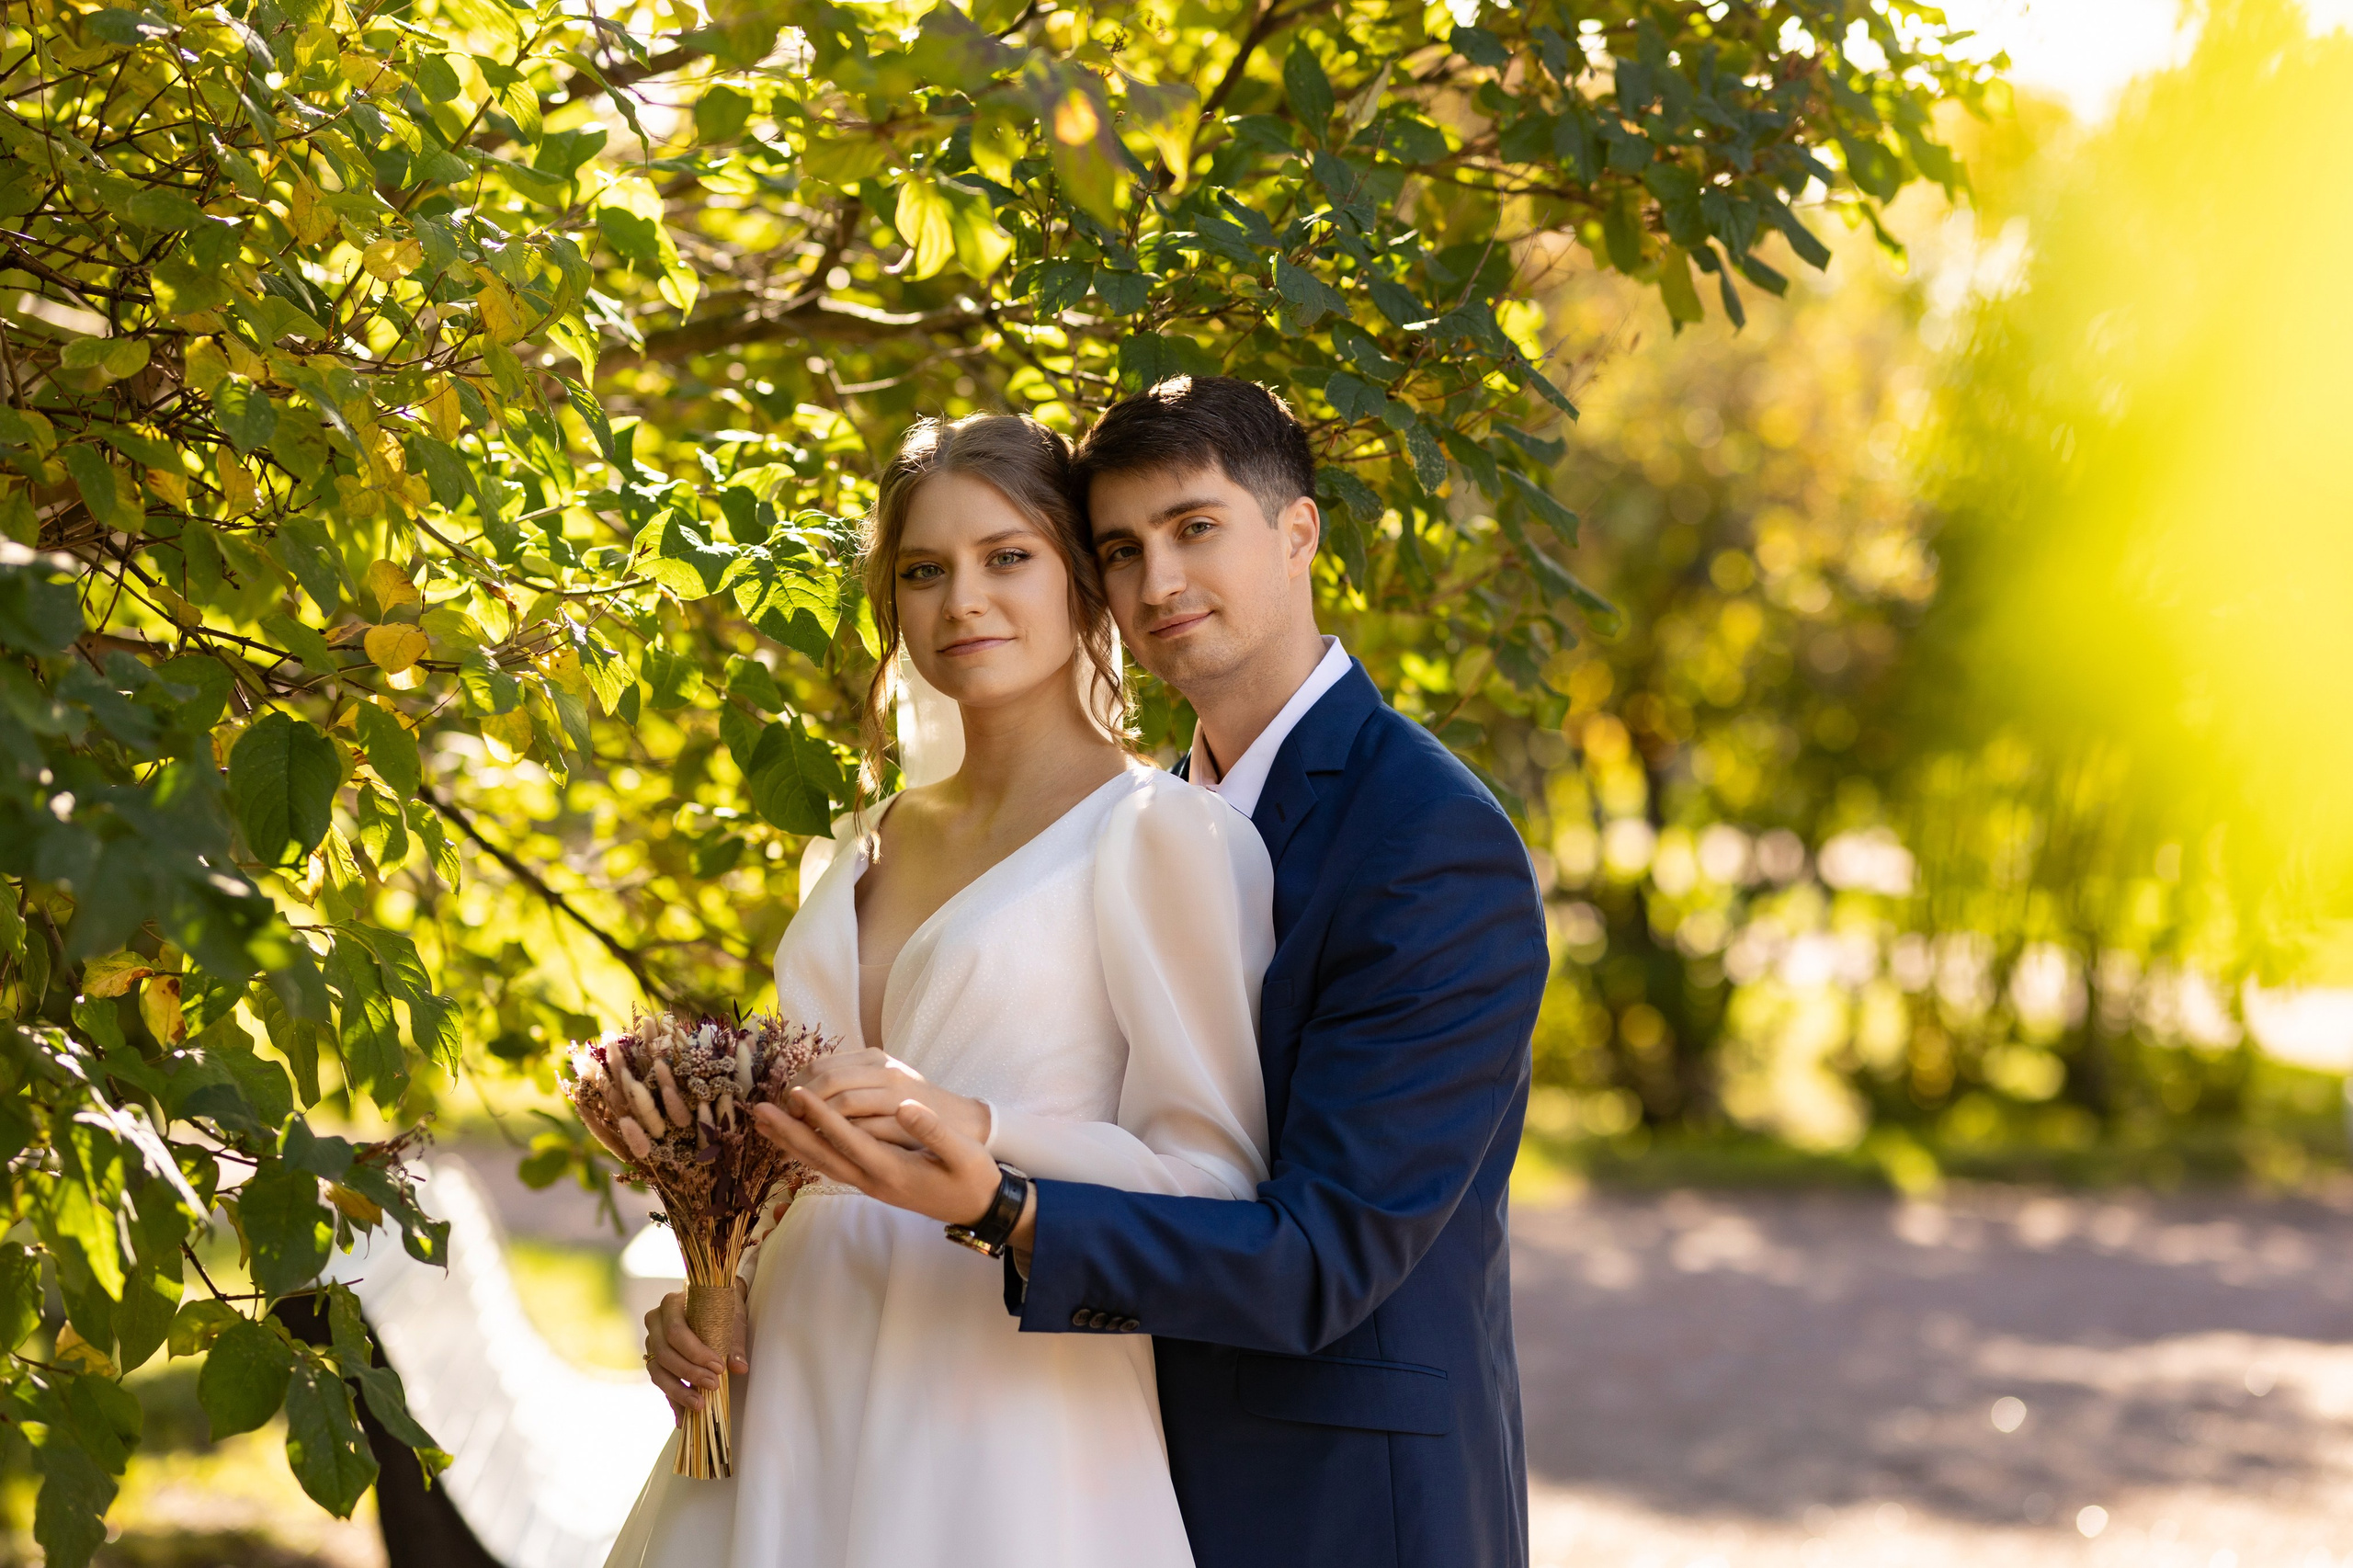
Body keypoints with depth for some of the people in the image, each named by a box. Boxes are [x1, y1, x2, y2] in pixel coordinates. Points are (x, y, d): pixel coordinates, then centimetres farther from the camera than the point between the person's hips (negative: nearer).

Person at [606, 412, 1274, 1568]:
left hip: (1003, 1442, -6)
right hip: (787, 1411, 6)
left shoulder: (1163, 834, -7)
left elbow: (1216, 1187, -12)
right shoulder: (869, 843, 14)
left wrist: (975, 1129, -23)